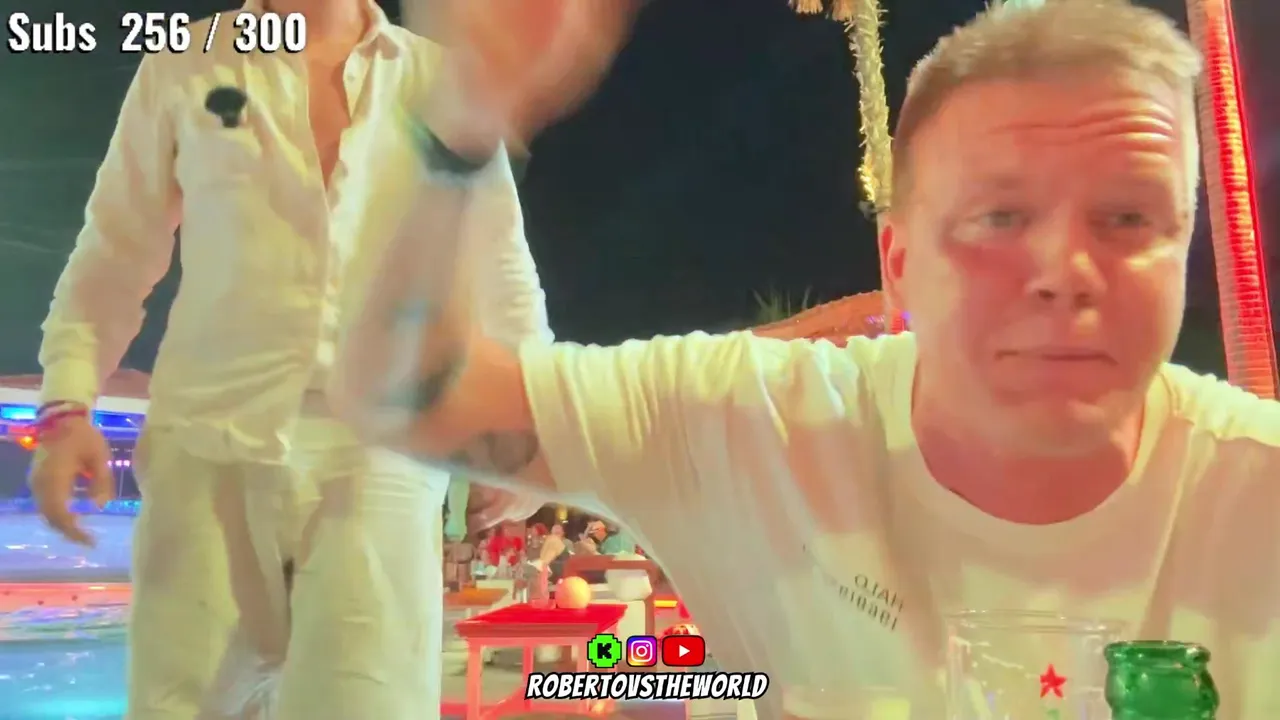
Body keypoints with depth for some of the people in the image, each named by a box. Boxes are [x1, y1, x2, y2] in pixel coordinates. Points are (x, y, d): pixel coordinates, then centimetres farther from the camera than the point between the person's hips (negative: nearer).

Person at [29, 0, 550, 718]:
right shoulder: (182, 68, 10)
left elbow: (502, 268, 11)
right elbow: (113, 255, 12)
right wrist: (68, 404, 0)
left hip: (379, 451, -1)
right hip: (211, 445, 1)